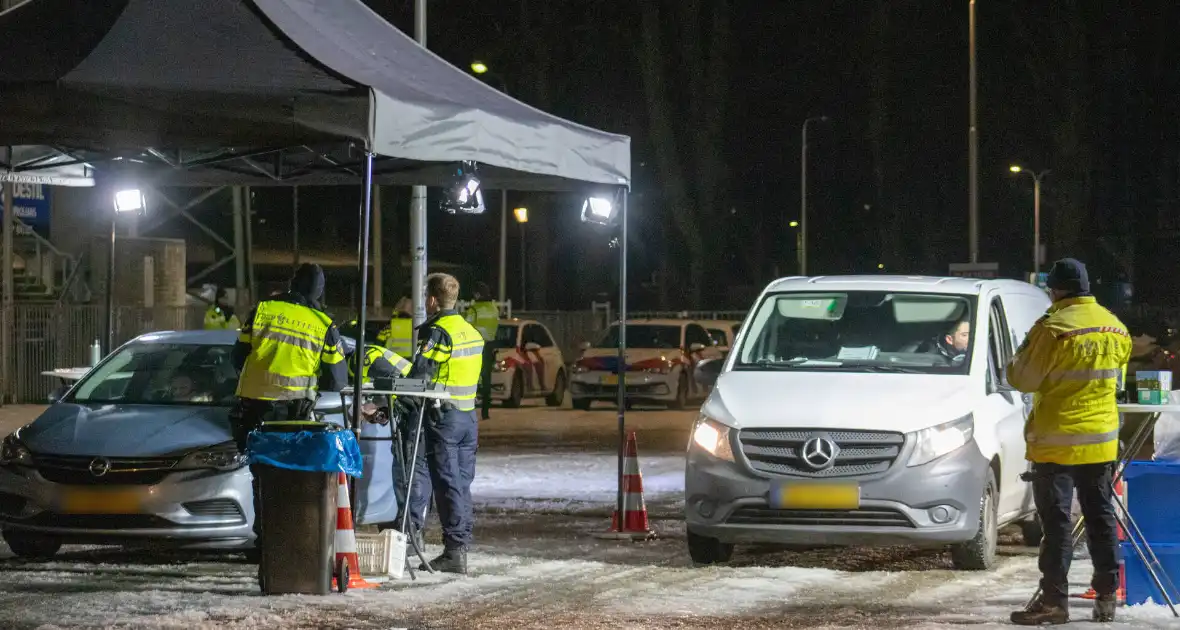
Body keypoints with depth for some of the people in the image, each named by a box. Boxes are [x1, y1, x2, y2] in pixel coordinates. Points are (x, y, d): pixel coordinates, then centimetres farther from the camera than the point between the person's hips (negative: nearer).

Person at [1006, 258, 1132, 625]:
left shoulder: (1054, 328, -17)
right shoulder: (1116, 329, 6)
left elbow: (1023, 379, -12)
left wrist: (1023, 354, 7)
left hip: (1057, 441, -6)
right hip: (1102, 441, 6)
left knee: (1056, 521, -3)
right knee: (1100, 517, 13)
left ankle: (1055, 600, -4)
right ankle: (1107, 596, 16)